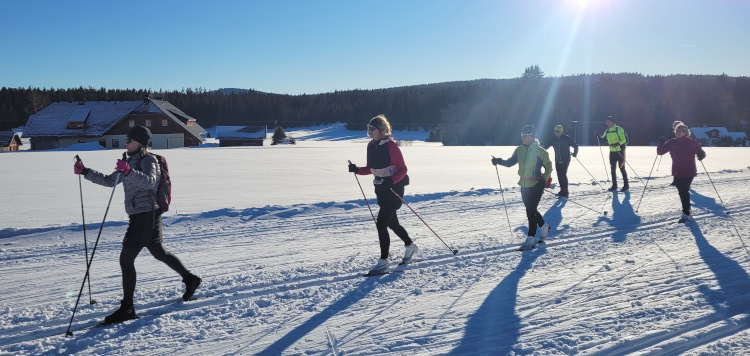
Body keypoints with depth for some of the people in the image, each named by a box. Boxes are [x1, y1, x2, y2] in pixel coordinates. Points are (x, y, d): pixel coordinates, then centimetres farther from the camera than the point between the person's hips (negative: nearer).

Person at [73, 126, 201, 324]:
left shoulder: (148, 161, -11)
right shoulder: (131, 161, 16)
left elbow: (149, 182, -32)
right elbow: (110, 181, 21)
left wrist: (128, 171, -45)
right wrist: (85, 172, 14)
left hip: (146, 216, -10)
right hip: (139, 216, 10)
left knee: (126, 258, -10)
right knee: (158, 252, 21)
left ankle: (127, 308, -5)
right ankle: (190, 279, 36)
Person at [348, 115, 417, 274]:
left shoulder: (391, 146, -17)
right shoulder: (371, 146, 6)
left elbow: (402, 169, -16)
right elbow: (370, 168, 13)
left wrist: (390, 181, -31)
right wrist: (357, 170, -4)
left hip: (394, 188, -8)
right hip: (381, 189, 8)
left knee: (381, 223, -11)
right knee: (392, 223, 19)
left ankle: (383, 261, 1)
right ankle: (410, 246, 42)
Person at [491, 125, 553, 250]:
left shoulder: (540, 151, -11)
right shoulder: (519, 150, 5)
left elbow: (548, 167, -3)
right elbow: (510, 162, 9)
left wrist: (543, 180, -15)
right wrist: (499, 161, -8)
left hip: (536, 185, -6)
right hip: (524, 185, 6)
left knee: (530, 211, -8)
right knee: (531, 209, 16)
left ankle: (531, 239, -2)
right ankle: (544, 227, 41)